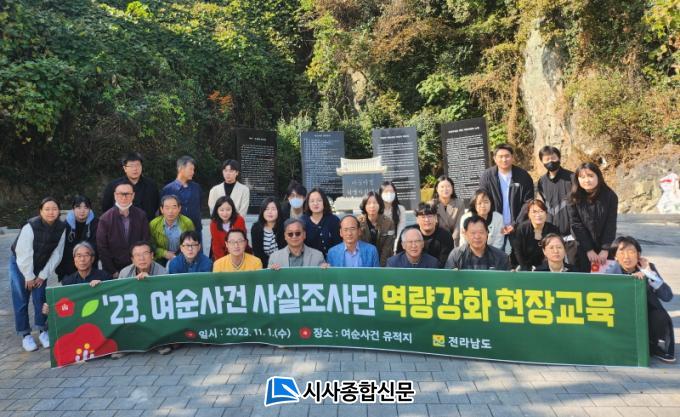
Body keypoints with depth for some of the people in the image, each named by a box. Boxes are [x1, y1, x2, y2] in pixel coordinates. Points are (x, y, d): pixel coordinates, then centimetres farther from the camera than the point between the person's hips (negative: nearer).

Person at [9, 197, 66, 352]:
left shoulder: (61, 228, -17)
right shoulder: (30, 226, -29)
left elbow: (56, 254, -10)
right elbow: (24, 254, -23)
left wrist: (43, 275, -8)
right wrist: (29, 276, -16)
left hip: (40, 266, 3)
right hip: (20, 264, -3)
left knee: (40, 298, 1)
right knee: (21, 300, -2)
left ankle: (43, 331, 14)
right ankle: (25, 335, 8)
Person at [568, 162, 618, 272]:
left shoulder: (610, 195, -10)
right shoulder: (574, 198, -8)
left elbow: (611, 224, -8)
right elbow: (576, 225, -9)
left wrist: (605, 249, -12)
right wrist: (589, 250, -12)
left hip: (605, 247, 0)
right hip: (583, 248, 0)